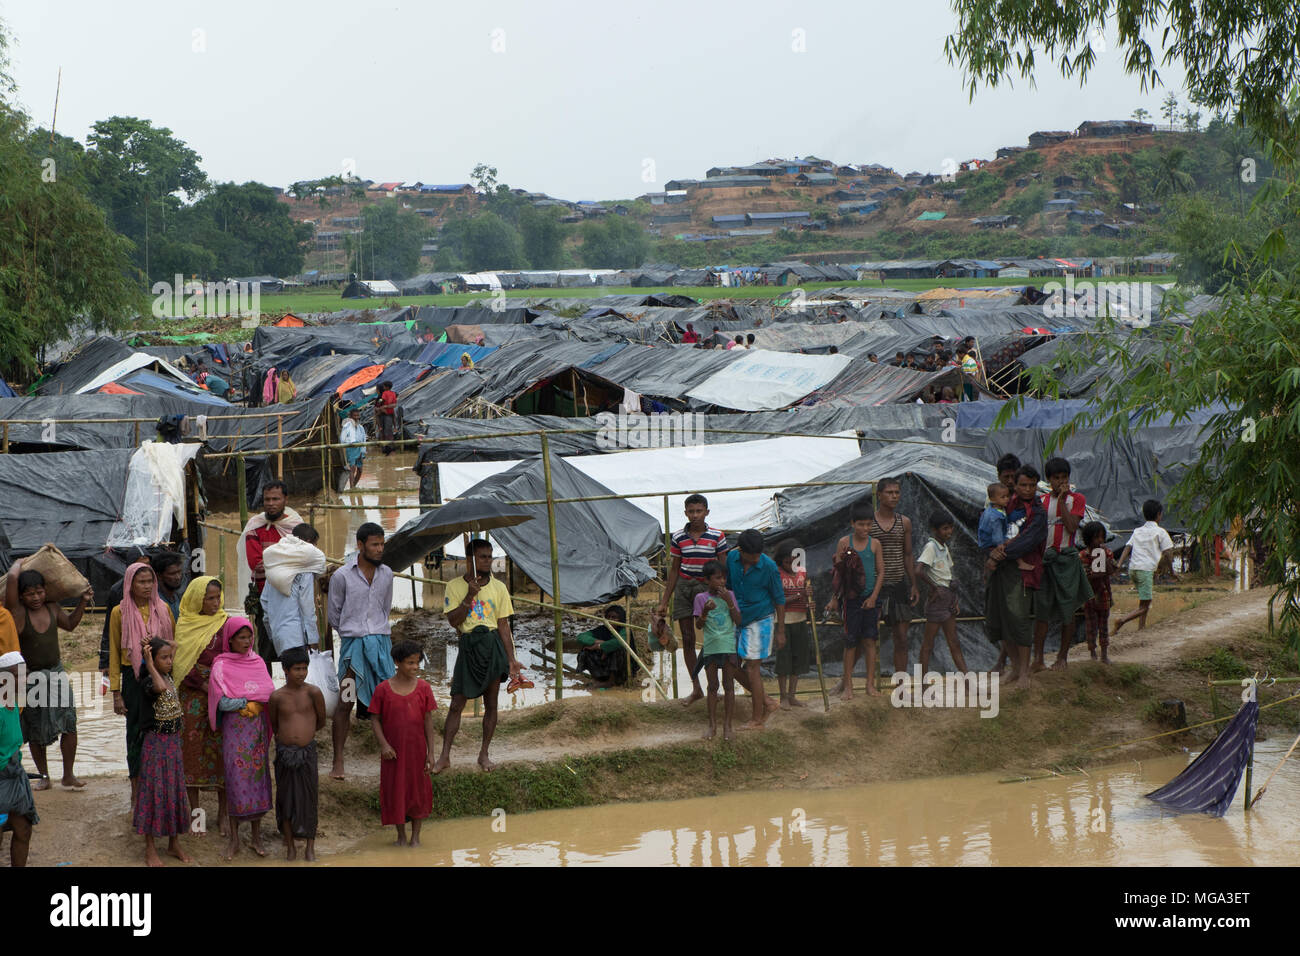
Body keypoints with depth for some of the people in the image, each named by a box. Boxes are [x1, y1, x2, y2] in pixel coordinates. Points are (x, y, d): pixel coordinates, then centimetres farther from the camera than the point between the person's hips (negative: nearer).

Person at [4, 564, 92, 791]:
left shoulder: (52, 608, 2)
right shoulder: (17, 612, -14)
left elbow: (70, 623, 23)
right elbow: (12, 578, -28)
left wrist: (82, 602, 12)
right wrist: (19, 564, -9)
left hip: (56, 673, 4)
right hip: (30, 678, -4)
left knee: (68, 723, -5)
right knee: (36, 731, 7)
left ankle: (68, 776, 3)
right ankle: (43, 776, 23)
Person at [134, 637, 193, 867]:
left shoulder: (171, 678, 6)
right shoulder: (148, 682, -18)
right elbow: (160, 687, -40)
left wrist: (173, 652, 15)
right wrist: (150, 666, -30)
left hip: (174, 741, 8)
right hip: (155, 742, -8)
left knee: (175, 789, 13)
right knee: (154, 791, -2)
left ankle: (174, 843, 25)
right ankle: (150, 849, 6)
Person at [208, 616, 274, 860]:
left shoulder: (258, 662, 9)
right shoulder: (222, 666, -4)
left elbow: (271, 694, 5)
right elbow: (223, 703, -14)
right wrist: (251, 701, -11)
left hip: (258, 729, 4)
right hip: (235, 730, -4)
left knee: (258, 778, 4)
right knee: (237, 780, -4)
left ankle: (257, 837, 12)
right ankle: (234, 839, 5)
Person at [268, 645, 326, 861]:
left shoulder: (312, 693, -7)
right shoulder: (277, 697, -3)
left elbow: (321, 722, 3)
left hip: (307, 751, -1)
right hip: (284, 752, 1)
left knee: (309, 798, 4)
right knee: (286, 799, 7)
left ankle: (310, 849, 15)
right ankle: (290, 847, 19)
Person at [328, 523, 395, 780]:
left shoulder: (386, 573, 8)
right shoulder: (342, 576, -5)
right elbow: (334, 614, 7)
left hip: (381, 640, 3)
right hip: (353, 643, -3)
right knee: (345, 702, -6)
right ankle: (338, 761, -1)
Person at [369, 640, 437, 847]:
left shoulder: (423, 688, -4)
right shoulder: (383, 689, -7)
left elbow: (428, 721, -1)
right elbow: (375, 719, -1)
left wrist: (430, 753, -3)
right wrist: (383, 744, -13)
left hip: (417, 749, 1)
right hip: (393, 751, -1)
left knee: (418, 791, 7)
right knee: (395, 791, 6)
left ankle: (416, 837, 20)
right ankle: (401, 836, 21)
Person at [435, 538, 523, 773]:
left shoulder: (498, 588, 6)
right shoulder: (455, 586, 0)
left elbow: (503, 626, 6)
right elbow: (453, 620, -8)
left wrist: (511, 660, 3)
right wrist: (469, 596, -18)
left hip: (493, 645, 2)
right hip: (469, 645, -2)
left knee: (491, 703, 5)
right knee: (457, 703, -3)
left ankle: (484, 754, 16)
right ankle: (445, 756, 2)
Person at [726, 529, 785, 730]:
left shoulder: (769, 566, -18)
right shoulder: (732, 559, -6)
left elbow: (779, 600, -8)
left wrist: (780, 631, -5)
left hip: (760, 621, -6)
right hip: (739, 620, 6)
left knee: (751, 668, -4)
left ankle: (757, 718, 8)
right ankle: (767, 702, 20)